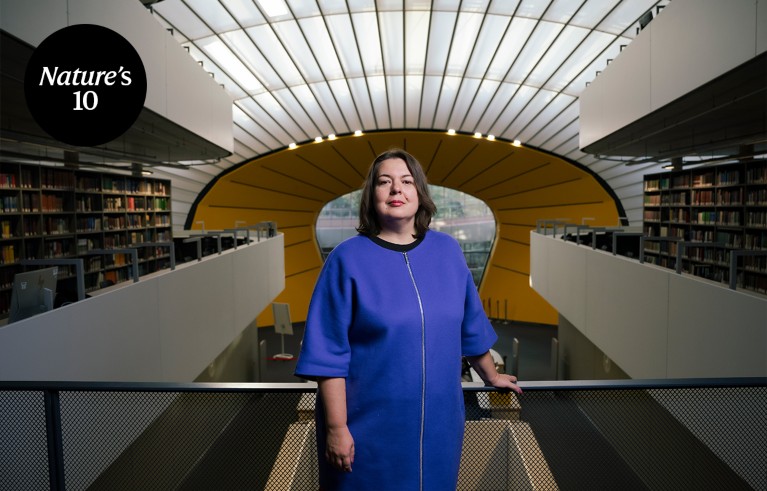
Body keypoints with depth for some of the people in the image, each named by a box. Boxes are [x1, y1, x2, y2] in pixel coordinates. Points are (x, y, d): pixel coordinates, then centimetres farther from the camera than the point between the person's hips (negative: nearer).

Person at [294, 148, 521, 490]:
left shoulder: (447, 250, 1)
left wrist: (491, 376, 21)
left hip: (438, 421, 4)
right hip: (369, 427, -3)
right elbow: (329, 353, -11)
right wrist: (337, 427, -13)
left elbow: (470, 325, 12)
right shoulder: (347, 258, -11)